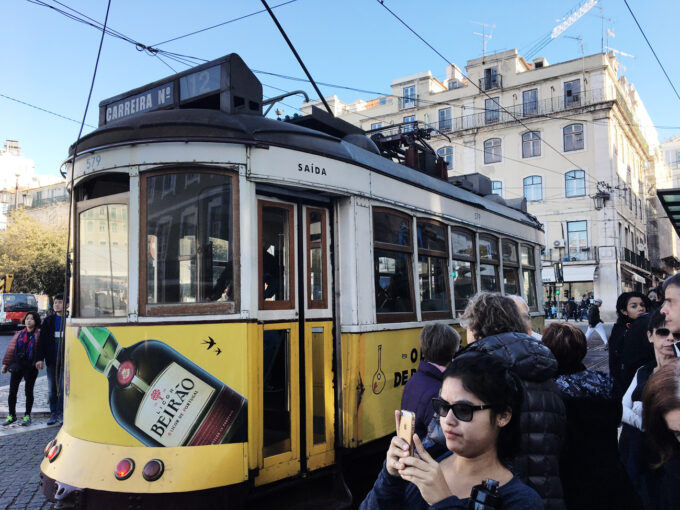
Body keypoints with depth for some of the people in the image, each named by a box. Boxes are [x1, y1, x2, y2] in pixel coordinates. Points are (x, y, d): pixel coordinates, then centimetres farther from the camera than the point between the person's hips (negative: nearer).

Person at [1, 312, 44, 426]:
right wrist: (5, 364, 7)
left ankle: (27, 416, 16)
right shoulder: (19, 334, 11)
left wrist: (39, 361, -28)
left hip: (31, 366, -4)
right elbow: (11, 349, 11)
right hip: (17, 365, 4)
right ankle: (11, 415, 18)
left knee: (28, 391, 5)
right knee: (12, 391, 5)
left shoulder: (39, 335, -1)